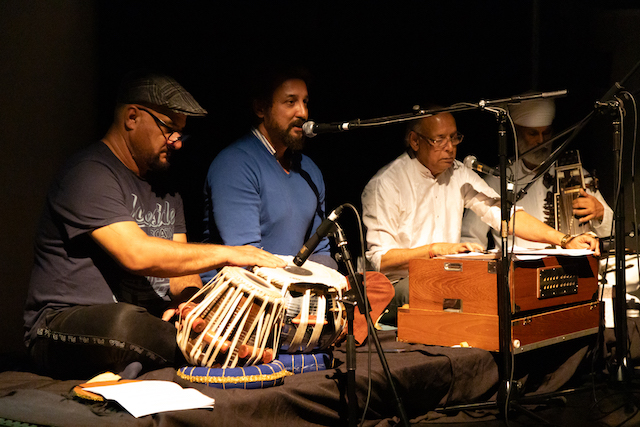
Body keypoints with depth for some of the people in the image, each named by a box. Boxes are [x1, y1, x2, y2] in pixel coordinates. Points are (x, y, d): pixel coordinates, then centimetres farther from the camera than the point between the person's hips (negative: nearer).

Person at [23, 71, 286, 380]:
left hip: (149, 321, 7)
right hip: (66, 326, -7)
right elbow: (136, 255, -24)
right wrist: (226, 254, -19)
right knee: (123, 323, -42)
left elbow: (180, 265, 14)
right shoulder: (88, 175, -11)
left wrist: (189, 300, -10)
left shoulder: (164, 186, 20)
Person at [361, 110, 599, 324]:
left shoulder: (458, 174, 8)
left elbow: (503, 212, 0)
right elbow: (380, 260, -14)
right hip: (396, 287, -5)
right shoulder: (385, 185, -10)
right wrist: (434, 249, -25)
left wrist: (565, 241, -11)